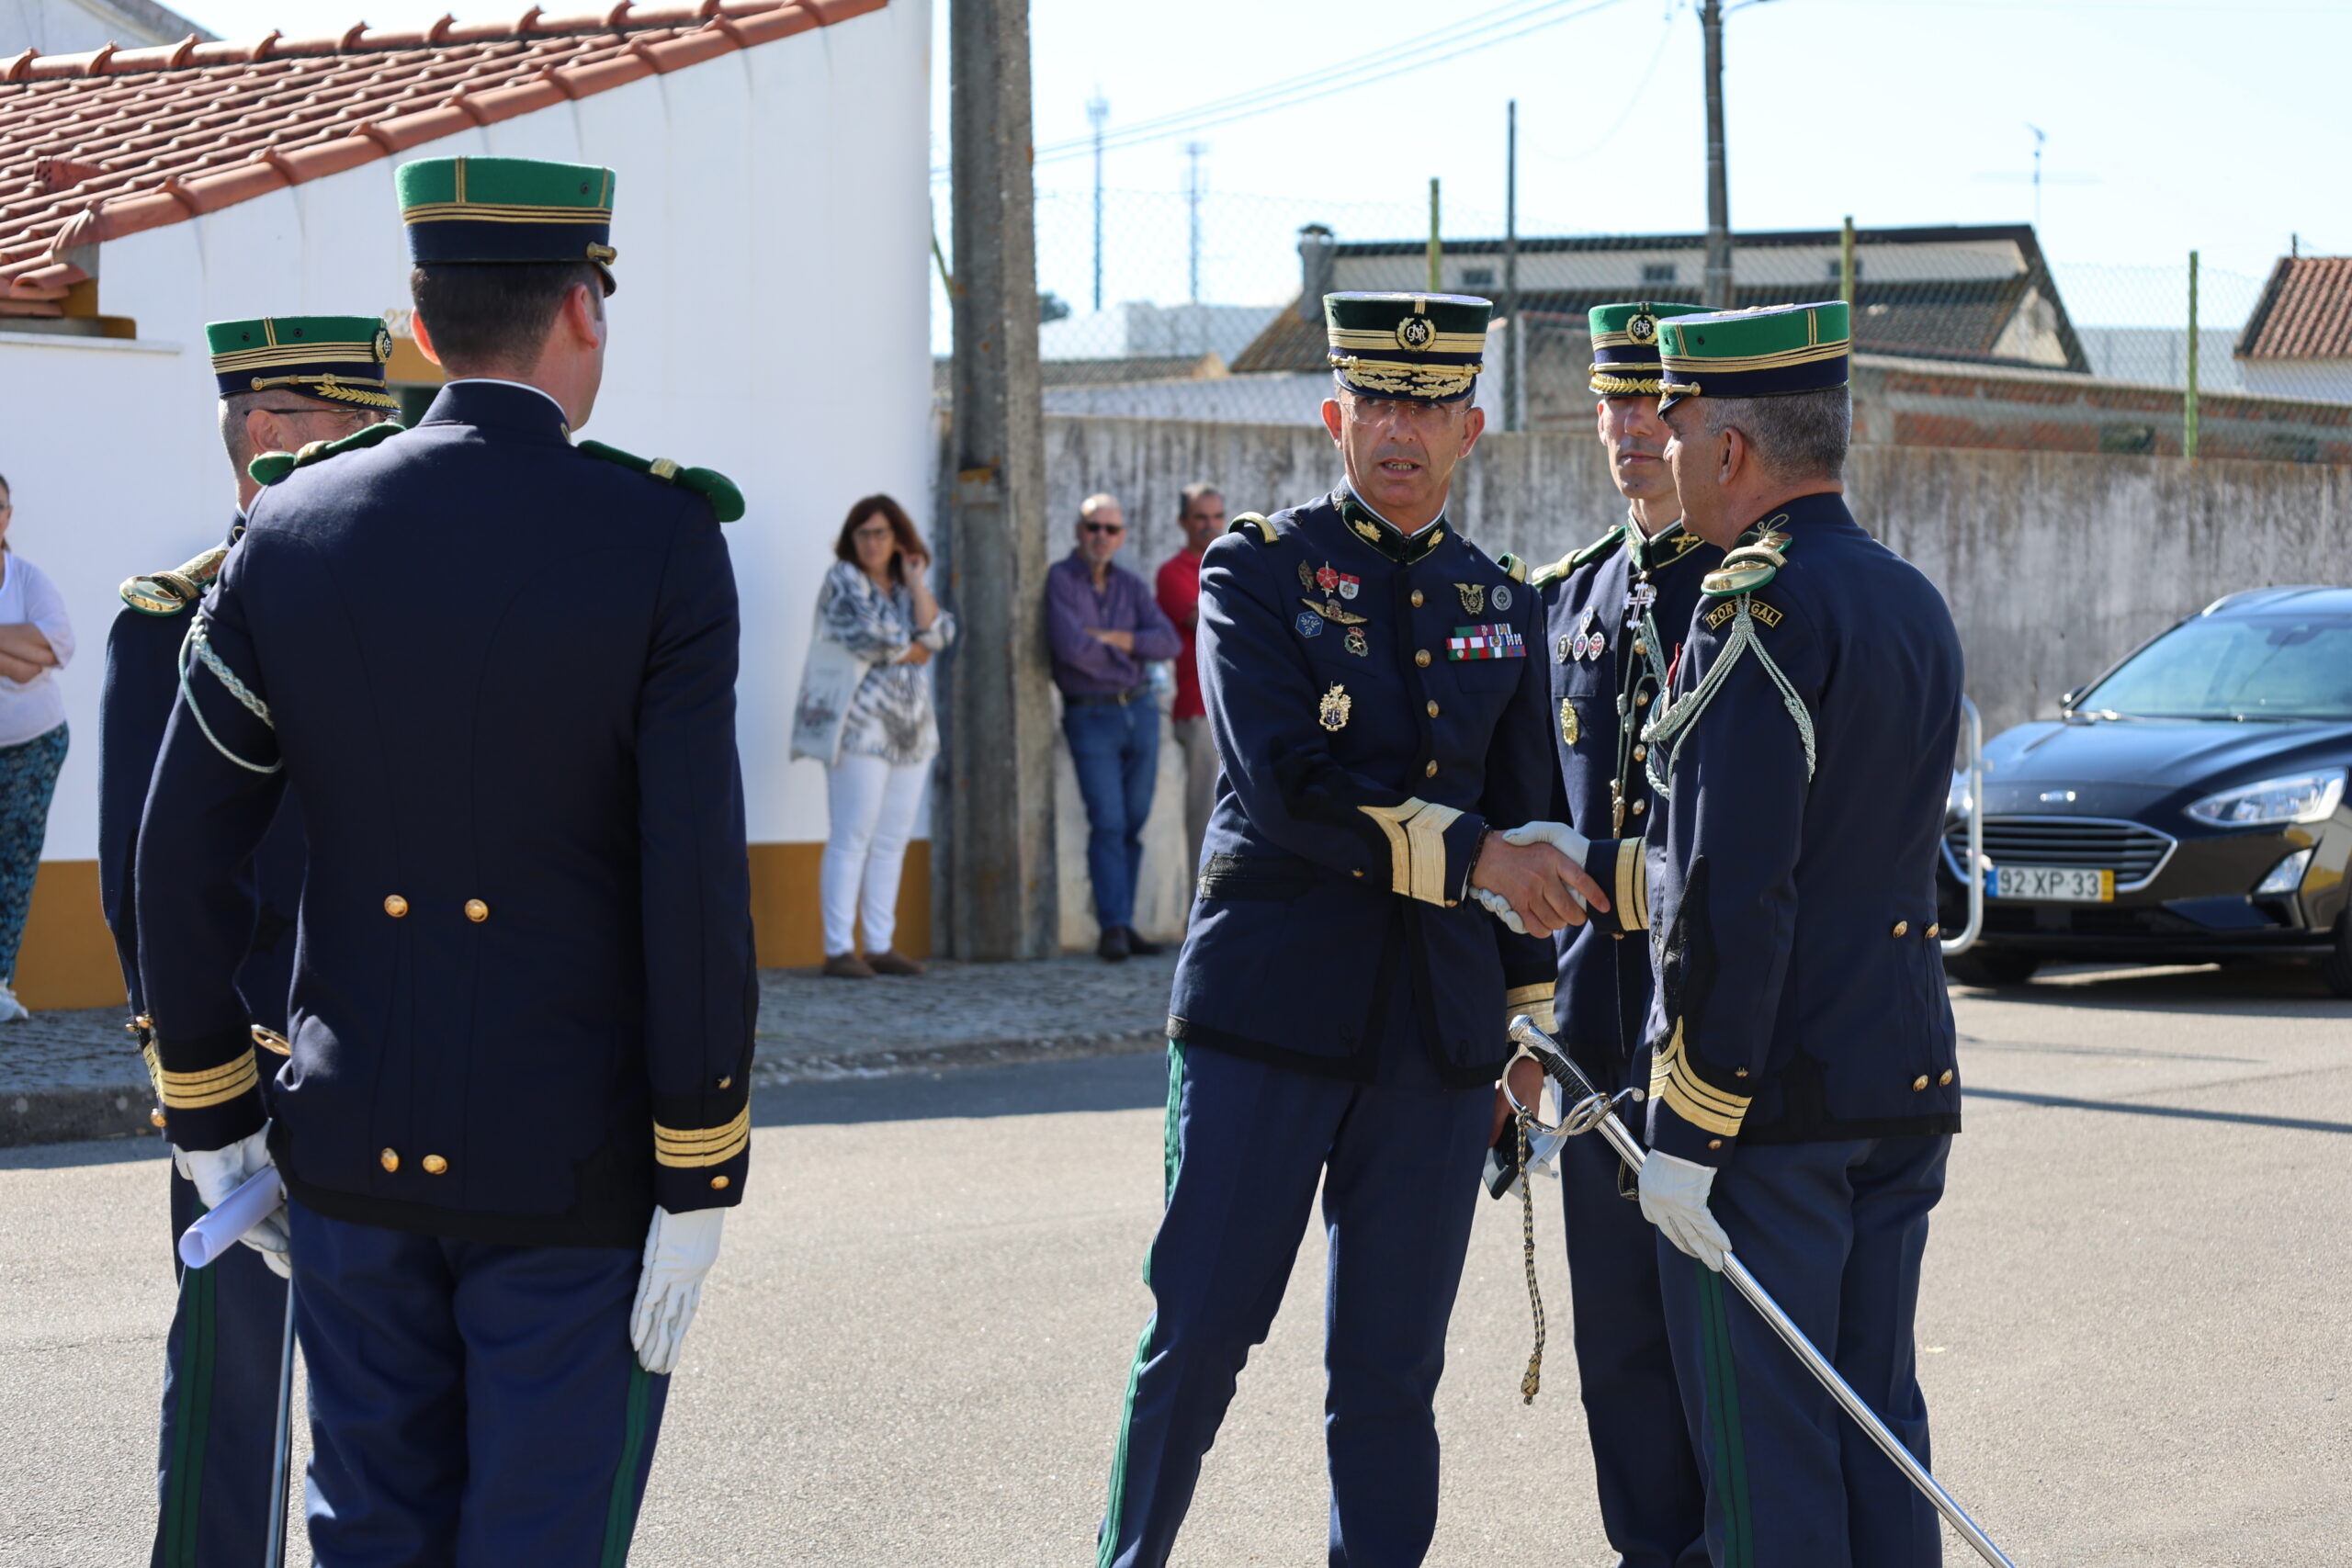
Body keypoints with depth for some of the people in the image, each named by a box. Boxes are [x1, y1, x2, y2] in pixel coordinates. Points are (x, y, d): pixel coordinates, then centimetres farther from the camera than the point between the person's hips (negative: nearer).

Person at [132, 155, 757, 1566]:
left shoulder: (292, 531, -1)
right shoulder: (660, 542, -13)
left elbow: (180, 856, 1)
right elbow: (697, 883, -16)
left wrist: (213, 1120, 12)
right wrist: (698, 1185, -10)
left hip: (355, 1148, 4)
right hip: (569, 1170, -4)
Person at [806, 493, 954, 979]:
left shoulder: (906, 586, 19)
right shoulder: (843, 579, 0)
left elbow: (938, 635, 4)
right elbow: (868, 638, -13)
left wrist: (916, 583, 0)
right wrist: (915, 652, 0)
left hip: (912, 729, 7)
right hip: (862, 726, -7)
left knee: (892, 842, 6)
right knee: (852, 839, -10)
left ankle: (880, 946, 9)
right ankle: (838, 950, -11)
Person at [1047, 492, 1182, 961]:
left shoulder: (1131, 586, 9)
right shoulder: (1059, 579, -7)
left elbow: (1169, 643, -2)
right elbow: (1072, 647, -20)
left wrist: (1114, 638, -14)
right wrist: (1126, 657, -5)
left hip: (1140, 712, 5)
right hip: (1090, 717, -5)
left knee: (1133, 825, 5)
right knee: (1107, 824, -13)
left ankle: (1124, 927, 11)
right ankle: (1112, 929, -14)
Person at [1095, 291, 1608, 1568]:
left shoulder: (1502, 603, 13)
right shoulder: (1259, 568, 0)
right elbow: (1286, 786, -13)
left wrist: (1526, 1033, 16)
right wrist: (1466, 853, -19)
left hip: (1439, 1035, 3)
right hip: (1266, 1018, -3)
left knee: (1392, 1372, 6)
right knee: (1200, 1333, -2)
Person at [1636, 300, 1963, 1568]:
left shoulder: (1758, 609, -16)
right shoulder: (1914, 605, 12)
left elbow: (1733, 895, -21)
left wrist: (1686, 1132, -18)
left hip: (1769, 1088, -8)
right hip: (1907, 1083, 8)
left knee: (1761, 1440, -1)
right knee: (1876, 1424, 13)